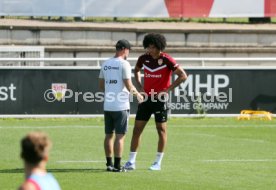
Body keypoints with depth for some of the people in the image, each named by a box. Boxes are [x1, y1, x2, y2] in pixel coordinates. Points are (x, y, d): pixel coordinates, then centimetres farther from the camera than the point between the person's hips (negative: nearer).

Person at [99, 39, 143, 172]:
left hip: (107, 105, 6)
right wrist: (137, 94, 4)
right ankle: (117, 165, -5)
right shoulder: (124, 64, -10)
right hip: (121, 106, -6)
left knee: (109, 135, 11)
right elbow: (128, 86, -13)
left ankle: (109, 164, 14)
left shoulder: (105, 64, 10)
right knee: (120, 136, -3)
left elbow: (101, 85, 16)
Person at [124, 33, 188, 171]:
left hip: (160, 98, -5)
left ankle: (158, 163, 9)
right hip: (146, 98, 5)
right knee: (137, 128, 1)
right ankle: (131, 162, 5)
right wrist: (140, 86, 11)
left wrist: (168, 89, -15)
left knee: (161, 129, 2)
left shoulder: (166, 60, -11)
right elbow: (136, 70, 26)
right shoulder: (143, 59, 3)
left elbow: (183, 76, -11)